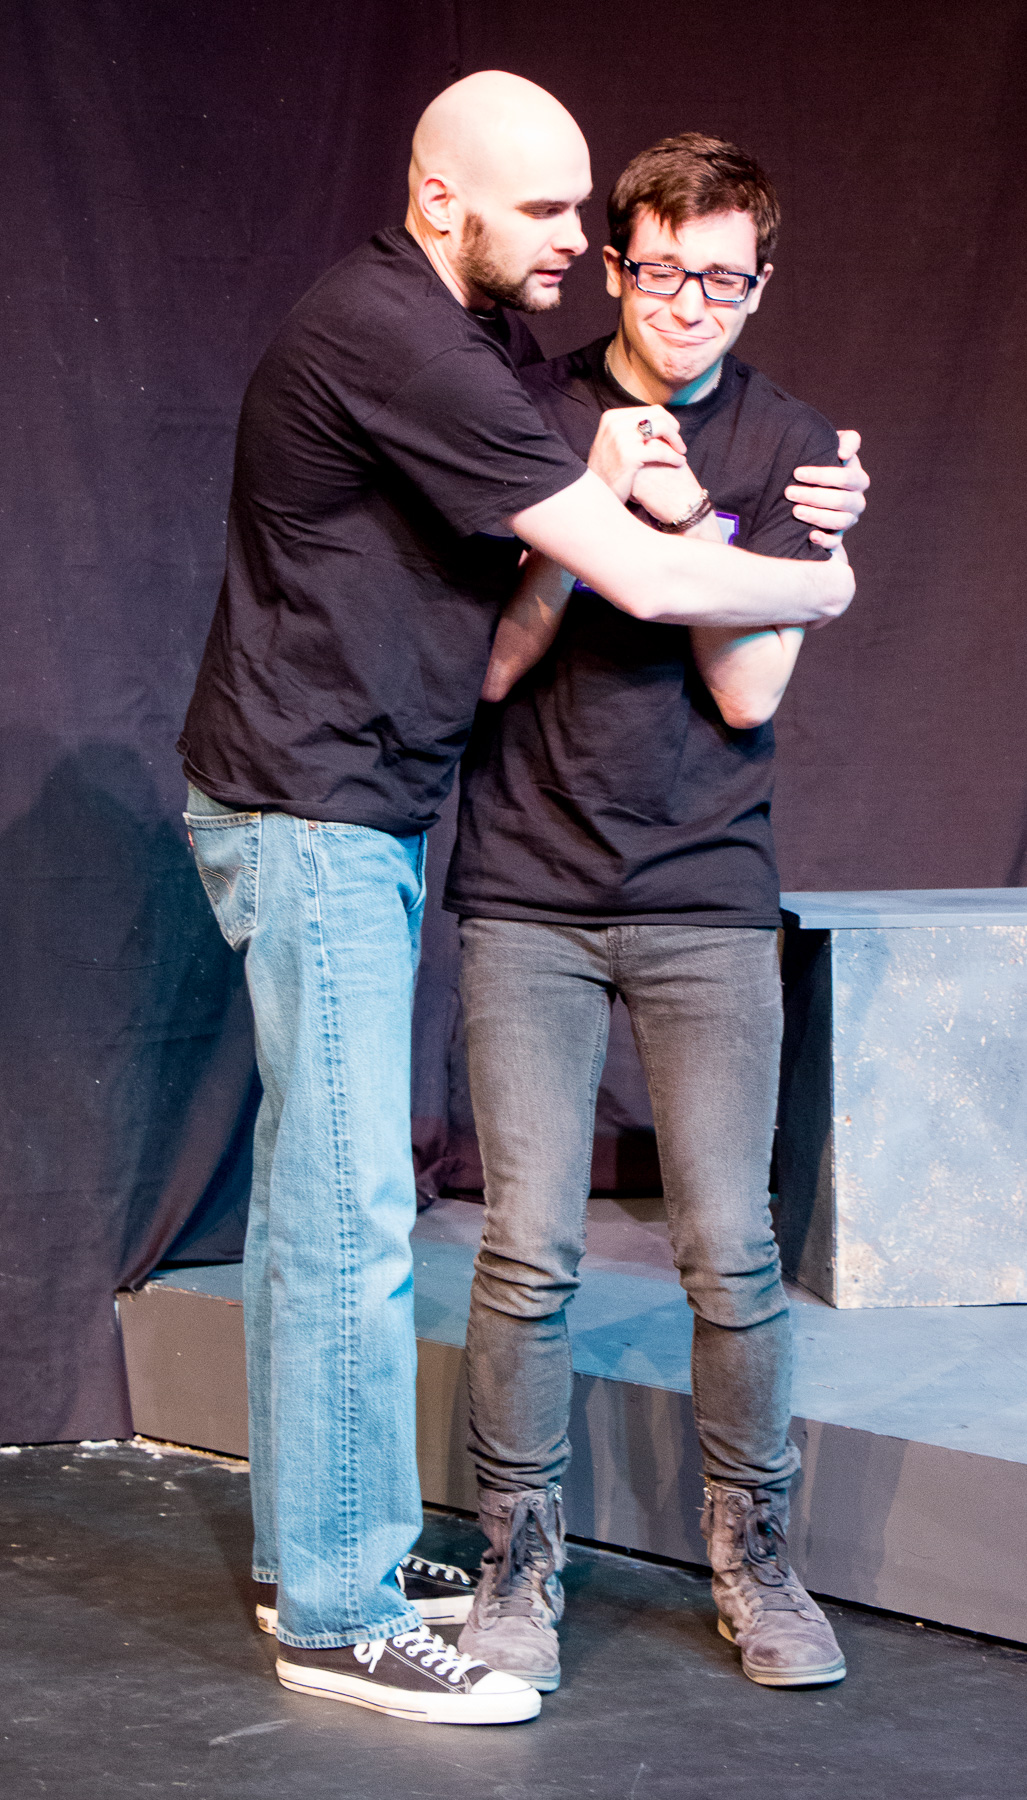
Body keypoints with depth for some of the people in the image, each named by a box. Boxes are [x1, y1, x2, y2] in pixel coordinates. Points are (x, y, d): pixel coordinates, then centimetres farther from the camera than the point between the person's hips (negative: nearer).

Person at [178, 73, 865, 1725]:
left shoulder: (474, 342, 13)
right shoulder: (390, 340, -20)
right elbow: (643, 580, -22)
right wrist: (828, 586, -6)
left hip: (369, 811, 10)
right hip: (311, 809, -10)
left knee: (312, 1187, 14)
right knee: (354, 1216, -9)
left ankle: (305, 1548, 23)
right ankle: (341, 1619, -2)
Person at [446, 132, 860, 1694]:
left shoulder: (787, 447, 3)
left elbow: (749, 691, -3)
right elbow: (493, 664, -2)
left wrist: (690, 518, -13)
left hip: (708, 897, 1)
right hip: (528, 891, 0)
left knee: (732, 1251, -1)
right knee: (530, 1247, -3)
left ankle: (754, 1561, 17)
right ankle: (521, 1565, 12)